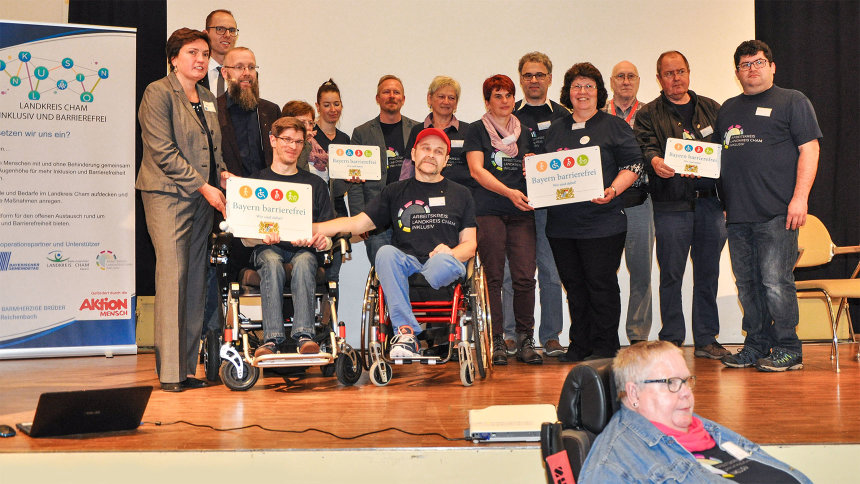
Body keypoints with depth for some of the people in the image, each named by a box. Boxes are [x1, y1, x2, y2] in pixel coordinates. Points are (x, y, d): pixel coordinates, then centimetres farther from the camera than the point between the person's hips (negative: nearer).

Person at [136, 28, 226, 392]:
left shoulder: (208, 99, 19)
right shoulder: (158, 93, -4)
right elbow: (164, 152, -12)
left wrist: (223, 177, 6)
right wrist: (204, 187, -14)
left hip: (203, 198, 7)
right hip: (168, 195, -7)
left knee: (196, 279, 4)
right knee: (173, 276, -12)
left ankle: (188, 367, 9)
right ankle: (170, 371, -8)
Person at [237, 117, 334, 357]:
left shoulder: (315, 184, 23)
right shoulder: (256, 181, 18)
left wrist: (324, 240, -9)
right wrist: (262, 236, -14)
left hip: (304, 250, 1)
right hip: (268, 249, -1)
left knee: (303, 263, -36)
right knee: (272, 263, -37)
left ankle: (304, 335, -45)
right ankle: (272, 338, -43)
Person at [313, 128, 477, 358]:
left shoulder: (460, 194, 20)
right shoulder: (396, 191, 21)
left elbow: (469, 243, 15)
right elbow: (359, 223, 15)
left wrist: (450, 253, -9)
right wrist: (313, 228, 1)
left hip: (442, 266, -1)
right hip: (407, 265, 1)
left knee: (445, 261, -37)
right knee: (386, 252, -34)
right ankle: (407, 333, -39)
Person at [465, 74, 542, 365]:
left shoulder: (525, 133, 19)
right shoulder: (477, 130, 6)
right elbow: (477, 170, -5)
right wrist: (509, 192, -16)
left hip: (521, 213, 3)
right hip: (489, 211, -3)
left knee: (525, 276, -6)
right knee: (493, 277, -4)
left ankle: (525, 341, 2)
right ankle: (496, 342, 2)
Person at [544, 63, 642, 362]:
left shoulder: (614, 127, 4)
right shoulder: (555, 130, 18)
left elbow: (632, 165, -2)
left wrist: (613, 190, -17)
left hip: (602, 221, -4)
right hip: (561, 222, 5)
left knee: (601, 284, -4)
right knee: (574, 285, 9)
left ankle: (604, 346, 5)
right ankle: (579, 344, 18)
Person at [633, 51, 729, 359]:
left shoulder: (711, 109, 17)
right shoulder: (648, 115, 7)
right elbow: (645, 146, -8)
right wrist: (654, 161, -30)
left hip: (709, 200, 3)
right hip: (671, 205, -3)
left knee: (708, 273, 6)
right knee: (671, 274, -1)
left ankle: (706, 339, 14)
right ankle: (671, 340, 8)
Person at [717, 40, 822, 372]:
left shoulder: (792, 101, 4)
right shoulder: (728, 110, 21)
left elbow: (809, 149, -4)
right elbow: (718, 156, 27)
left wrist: (800, 197, -13)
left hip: (777, 213, -6)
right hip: (737, 213, 6)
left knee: (775, 281, -9)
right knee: (747, 284, 9)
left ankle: (788, 350, 0)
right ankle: (756, 346, 18)